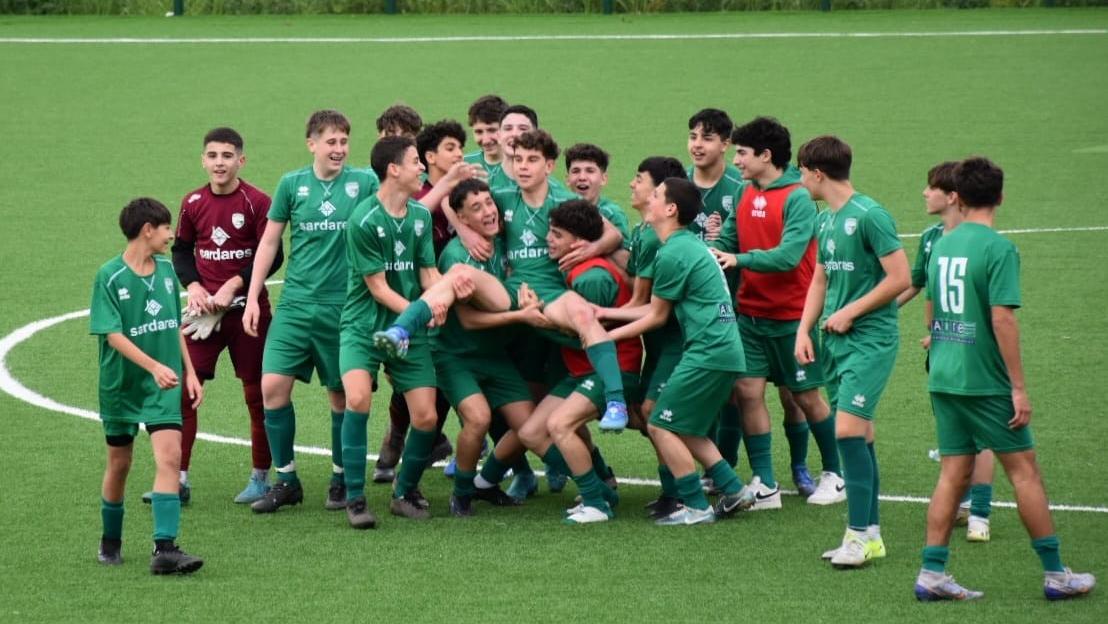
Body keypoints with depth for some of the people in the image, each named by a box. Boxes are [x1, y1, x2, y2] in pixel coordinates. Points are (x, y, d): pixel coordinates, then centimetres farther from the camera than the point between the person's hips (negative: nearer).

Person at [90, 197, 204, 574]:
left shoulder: (166, 270, 5)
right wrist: (153, 366, -29)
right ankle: (111, 541, 32)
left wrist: (189, 371, 14)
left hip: (164, 387, 3)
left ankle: (165, 549, -19)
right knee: (119, 463, 11)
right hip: (121, 385, -3)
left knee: (169, 456, -14)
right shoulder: (110, 276, -12)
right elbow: (113, 334, -18)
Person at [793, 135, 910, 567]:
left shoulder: (869, 216, -13)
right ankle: (869, 533, 14)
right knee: (860, 435, 10)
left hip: (870, 339, -8)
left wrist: (850, 312, -12)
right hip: (835, 340, 8)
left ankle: (859, 534, -13)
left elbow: (899, 278, -15)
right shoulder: (826, 220, 13)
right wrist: (804, 330, 11)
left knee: (848, 429, -16)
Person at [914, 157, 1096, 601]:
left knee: (953, 473, 9)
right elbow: (1002, 319, -19)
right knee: (1024, 469, 2)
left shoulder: (941, 246, 8)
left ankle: (932, 574, 5)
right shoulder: (999, 249, -14)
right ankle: (1055, 574, 6)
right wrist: (1019, 388, -15)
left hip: (943, 379, 7)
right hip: (985, 382, -7)